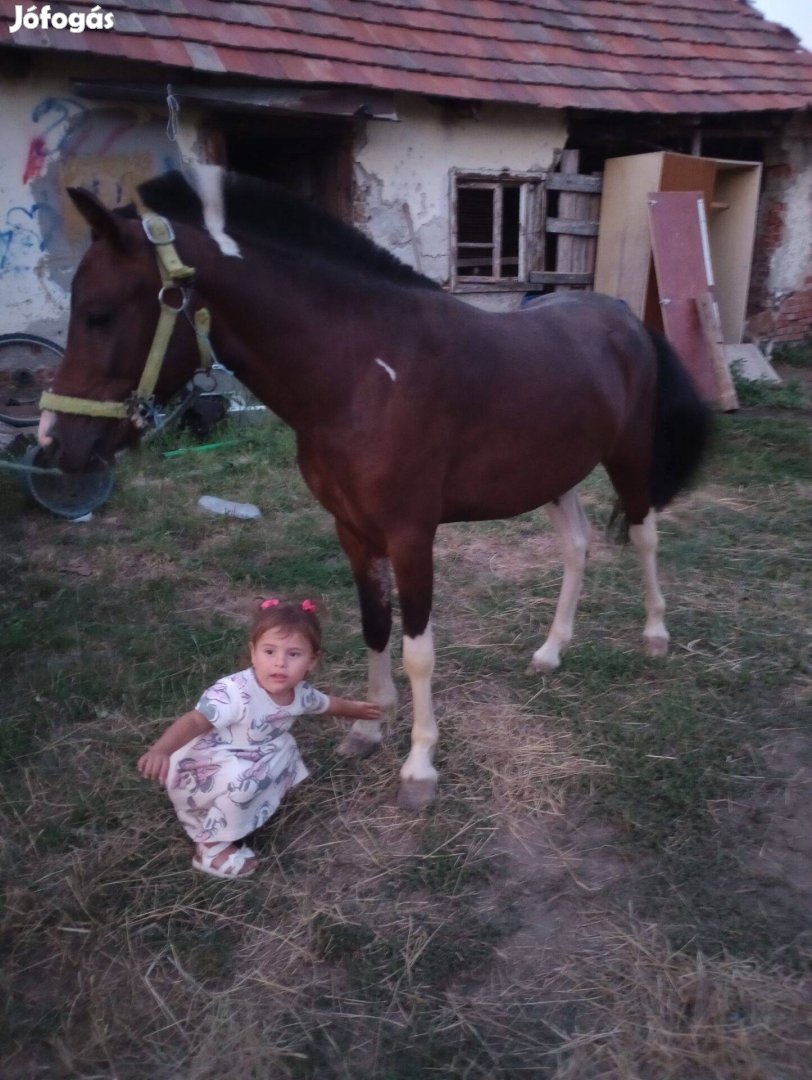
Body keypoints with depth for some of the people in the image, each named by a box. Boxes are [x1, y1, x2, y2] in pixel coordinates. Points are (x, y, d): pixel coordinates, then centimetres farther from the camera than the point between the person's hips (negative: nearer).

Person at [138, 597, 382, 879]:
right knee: (242, 777, -32)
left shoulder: (301, 693, -8)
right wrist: (160, 750, -61)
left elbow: (328, 703, 15)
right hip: (199, 772, -9)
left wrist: (356, 709, 32)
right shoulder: (235, 692, -34)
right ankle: (212, 848, -11)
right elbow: (194, 722, -43)